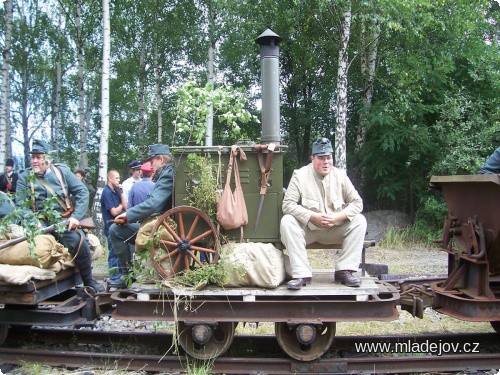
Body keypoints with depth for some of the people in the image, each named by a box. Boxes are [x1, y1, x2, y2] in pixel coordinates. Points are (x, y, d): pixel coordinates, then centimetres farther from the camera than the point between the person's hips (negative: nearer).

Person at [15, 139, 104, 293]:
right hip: (40, 222, 0)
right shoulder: (24, 177, 10)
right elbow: (20, 204, 0)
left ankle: (88, 281, -6)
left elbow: (83, 192, 3)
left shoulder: (62, 171, 9)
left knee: (78, 242, -26)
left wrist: (76, 217, -9)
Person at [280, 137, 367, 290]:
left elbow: (357, 203, 0)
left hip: (335, 230, 3)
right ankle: (301, 274, -31)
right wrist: (313, 217, -25)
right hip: (307, 229, -2)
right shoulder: (300, 176, -8)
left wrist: (337, 217, -18)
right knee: (287, 221, -30)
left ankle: (344, 271, -17)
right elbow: (288, 204, -16)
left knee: (359, 221, -18)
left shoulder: (340, 175, 0)